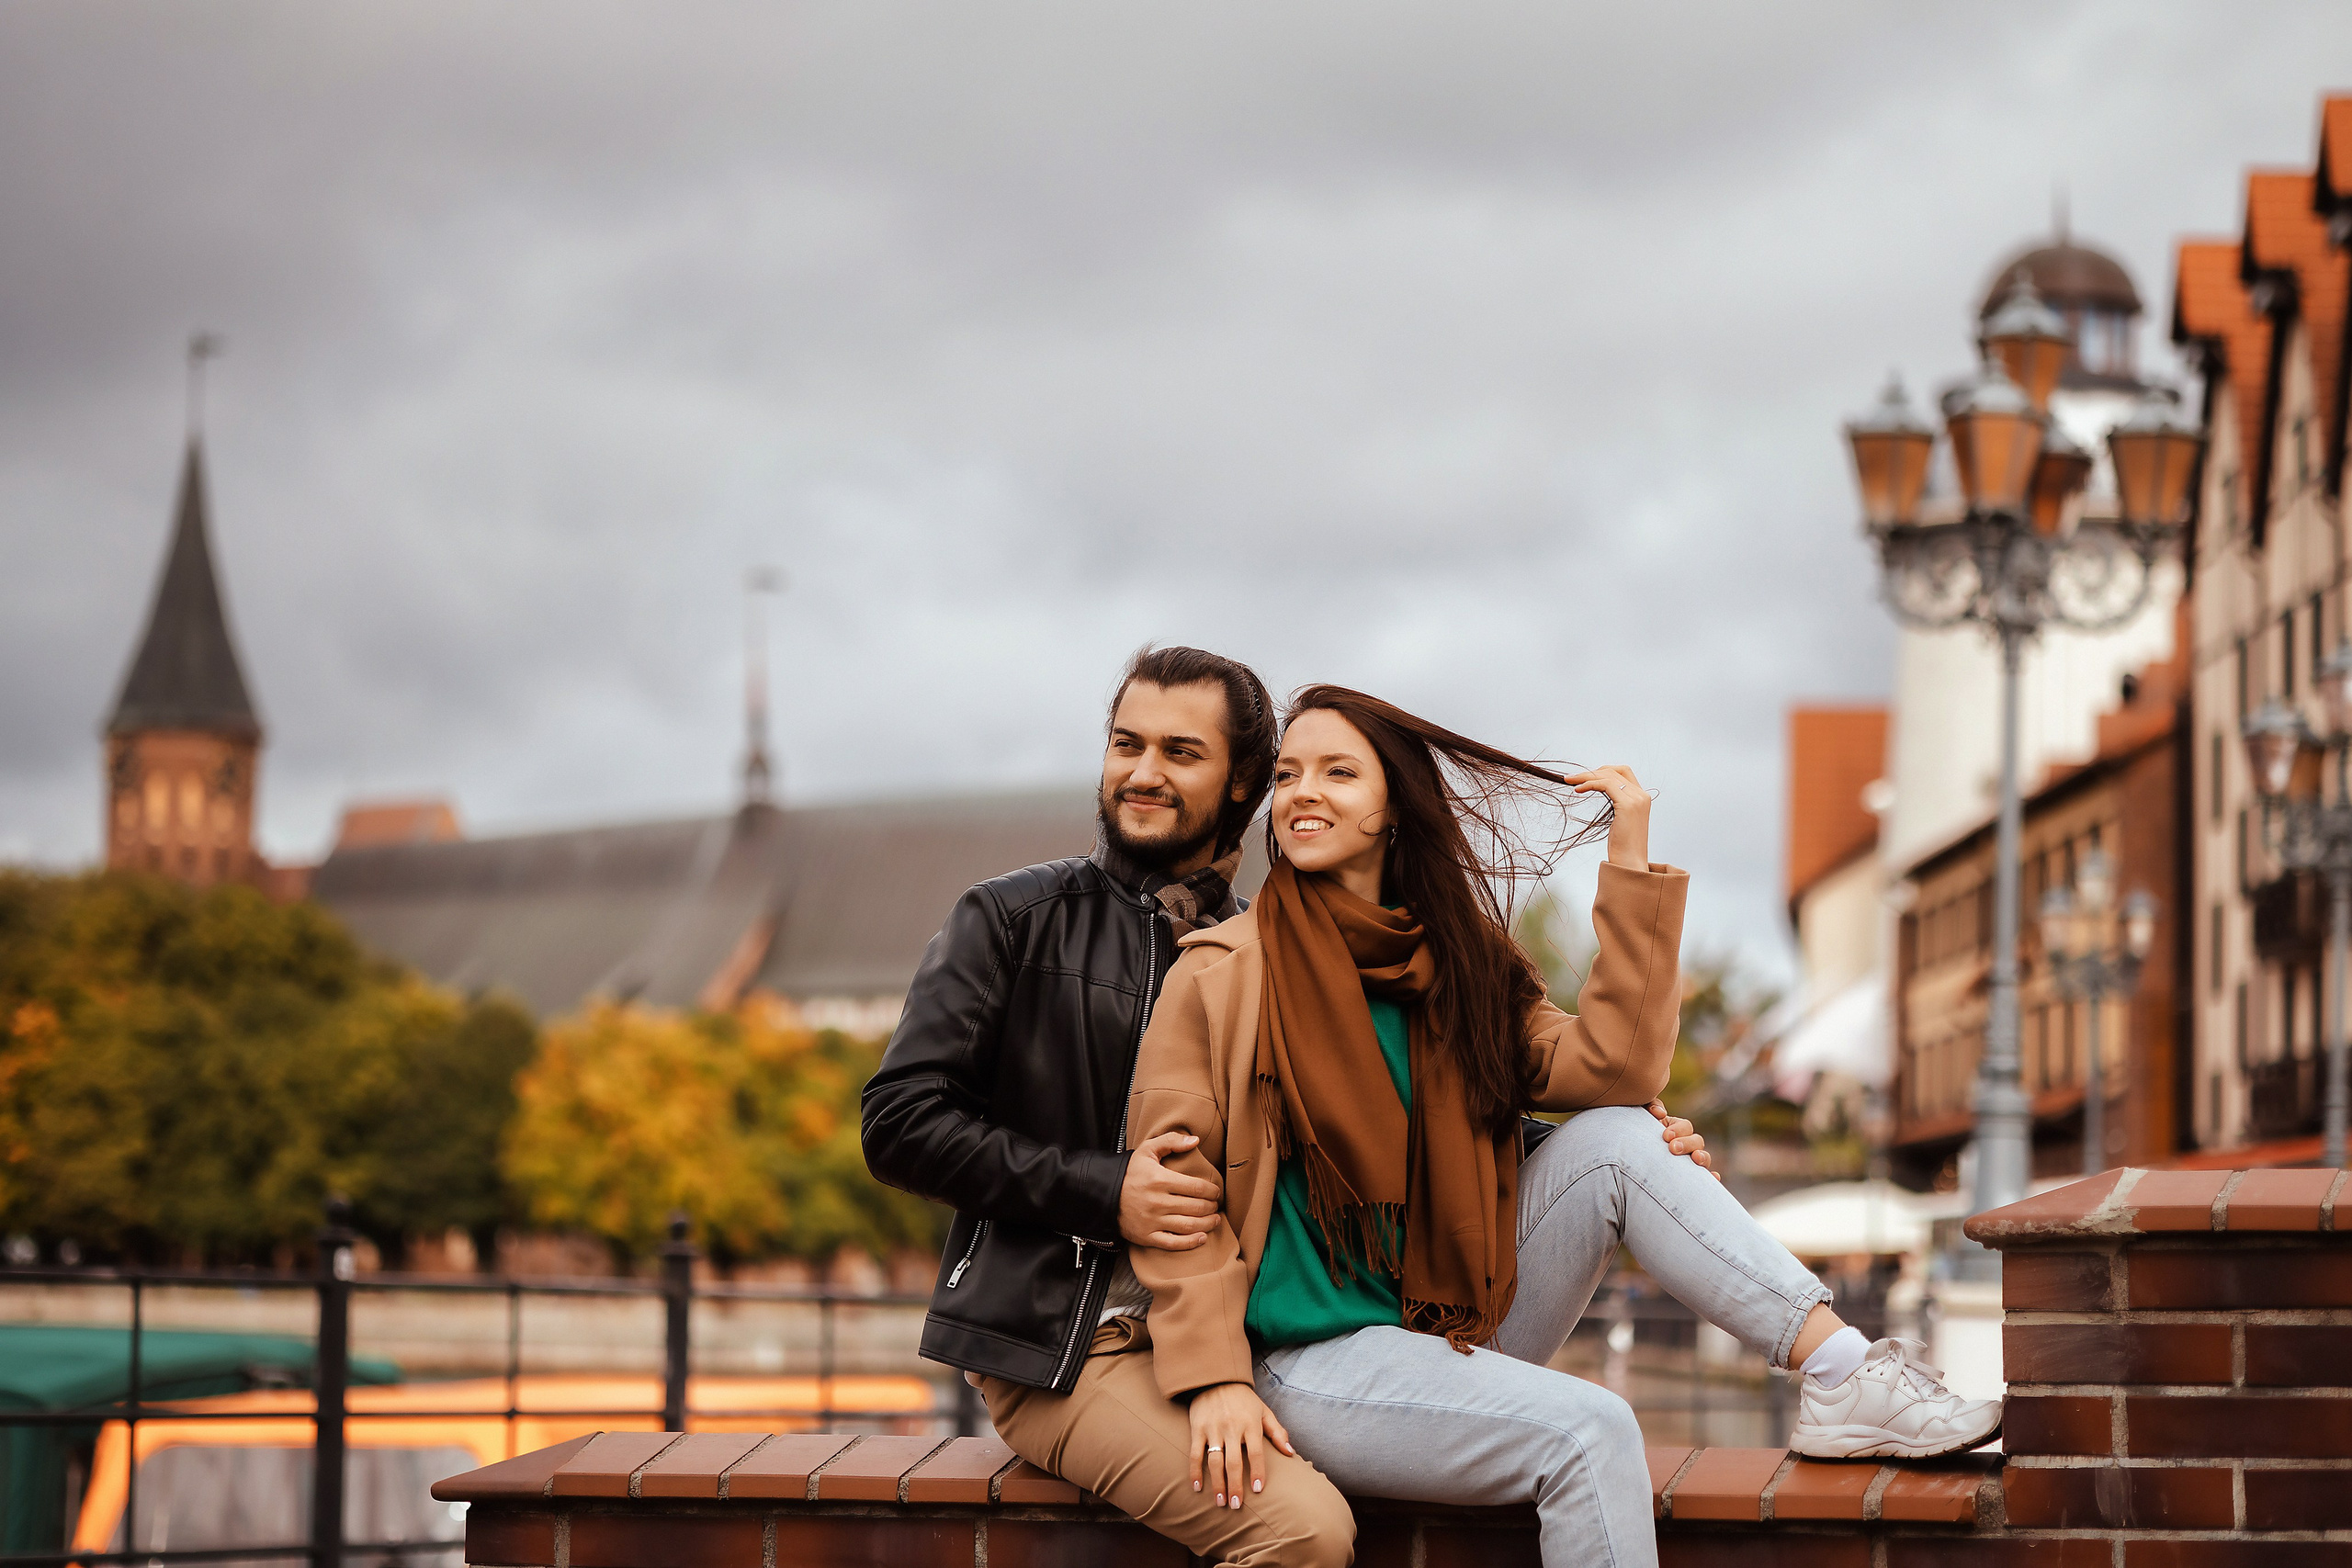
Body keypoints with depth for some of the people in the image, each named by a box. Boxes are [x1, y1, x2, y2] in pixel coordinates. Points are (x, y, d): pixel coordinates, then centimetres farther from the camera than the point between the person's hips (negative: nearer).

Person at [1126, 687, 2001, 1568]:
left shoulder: (1452, 966, 11)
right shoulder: (1223, 973, -6)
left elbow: (1616, 1069, -5)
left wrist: (1630, 861, -5)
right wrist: (1212, 1378, -21)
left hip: (1445, 1332, 6)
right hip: (1313, 1363, -6)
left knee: (1613, 1142, -13)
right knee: (1588, 1430, -28)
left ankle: (1845, 1375, -19)